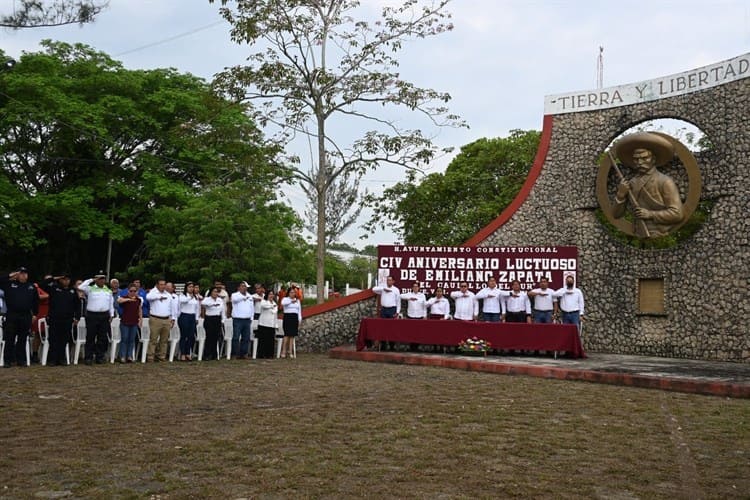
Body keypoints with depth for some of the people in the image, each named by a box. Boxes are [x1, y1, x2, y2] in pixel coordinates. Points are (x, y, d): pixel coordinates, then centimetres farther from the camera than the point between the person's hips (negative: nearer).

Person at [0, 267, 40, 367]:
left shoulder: (32, 287, 11)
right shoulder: (10, 284, 5)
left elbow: (36, 301, 14)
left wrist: (35, 314, 10)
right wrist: (9, 276, -9)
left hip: (26, 316, 2)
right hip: (12, 316, -2)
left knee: (23, 339, 7)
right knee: (9, 339, 0)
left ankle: (21, 360, 14)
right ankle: (8, 360, 5)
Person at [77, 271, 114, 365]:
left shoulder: (108, 291, 12)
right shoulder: (90, 289, 0)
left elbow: (111, 304, 16)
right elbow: (80, 287, -16)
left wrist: (111, 315, 12)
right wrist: (91, 280, -9)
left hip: (104, 316, 3)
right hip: (92, 315, -3)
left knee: (102, 338, 6)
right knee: (90, 337, 0)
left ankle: (100, 357, 14)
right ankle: (88, 357, 5)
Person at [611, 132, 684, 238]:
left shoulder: (665, 182, -5)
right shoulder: (630, 184, 8)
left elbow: (677, 214, -9)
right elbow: (616, 214, 9)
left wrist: (650, 214, -14)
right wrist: (620, 194, -5)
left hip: (662, 239, -4)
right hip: (639, 239, 4)